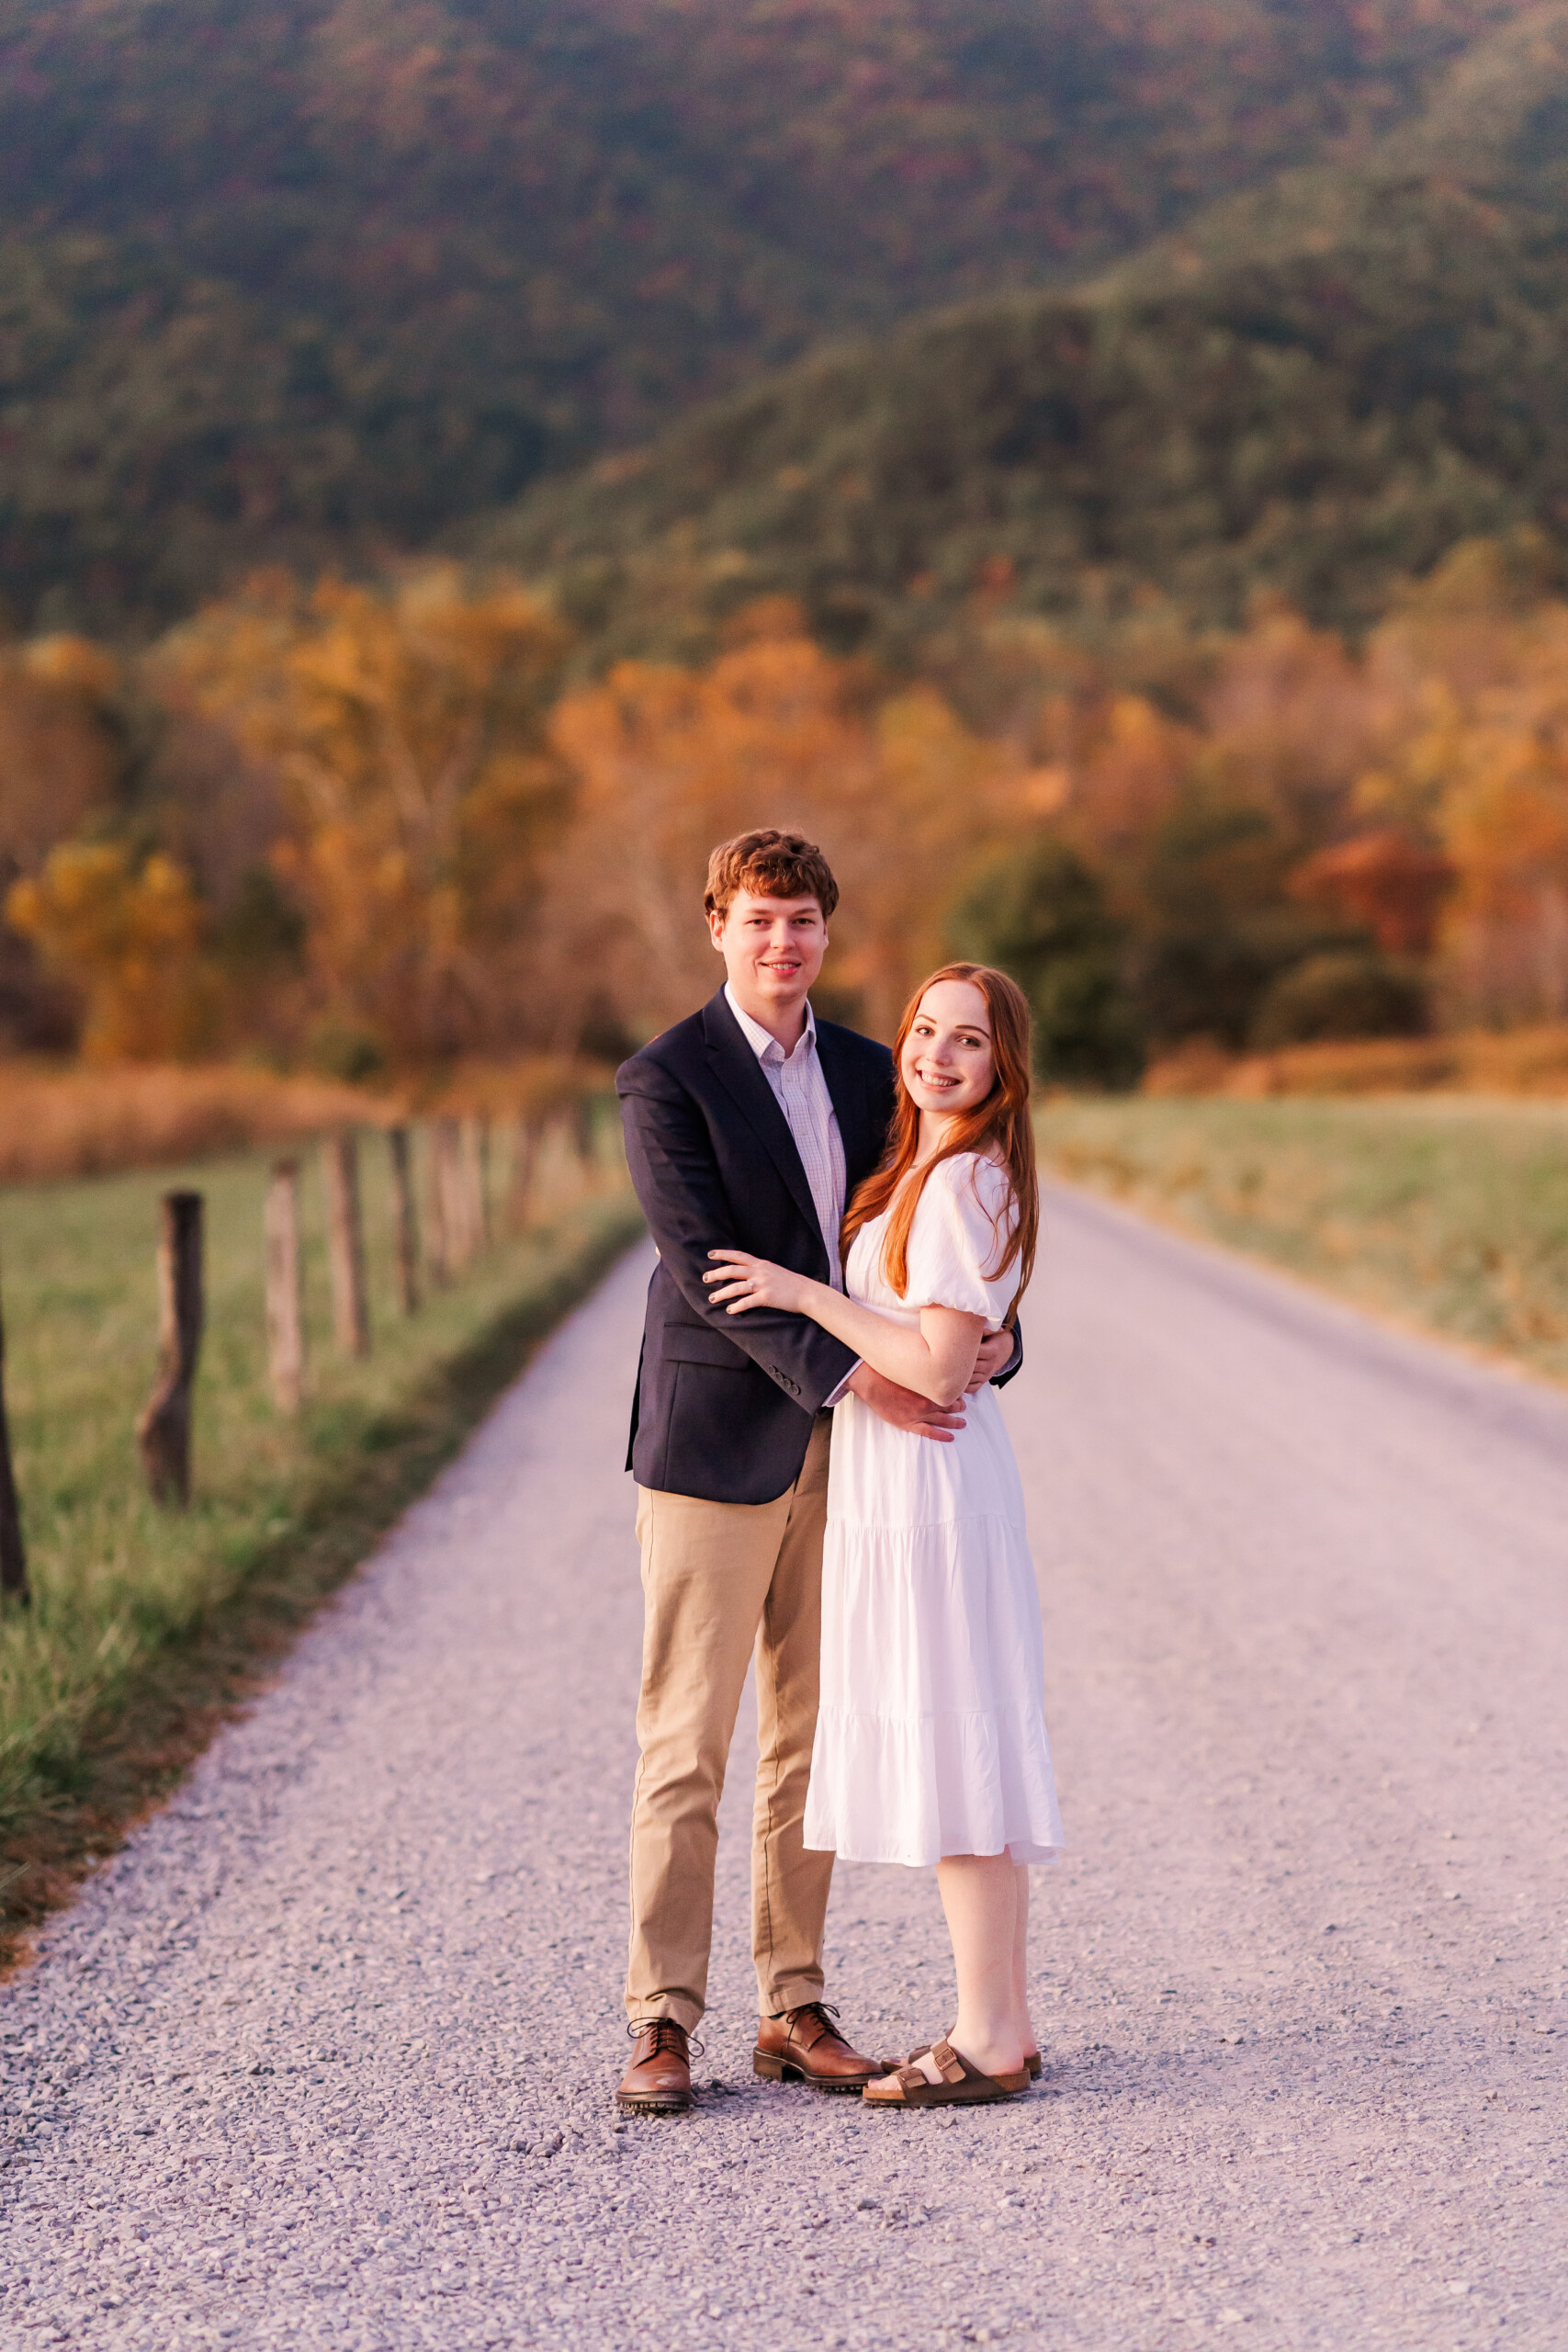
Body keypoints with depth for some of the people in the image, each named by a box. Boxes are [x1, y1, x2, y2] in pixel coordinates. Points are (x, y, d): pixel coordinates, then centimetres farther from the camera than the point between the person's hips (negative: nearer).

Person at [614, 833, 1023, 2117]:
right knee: (685, 1745, -2)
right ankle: (664, 2020, 5)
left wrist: (989, 1337, -11)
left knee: (811, 1742, 10)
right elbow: (708, 1266, -17)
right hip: (716, 1443, -6)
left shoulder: (868, 1074, 10)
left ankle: (795, 2007, 18)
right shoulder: (665, 1080, -8)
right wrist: (850, 1377, -25)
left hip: (841, 1445, 6)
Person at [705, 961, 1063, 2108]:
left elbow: (940, 1366, -21)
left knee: (952, 1748, -5)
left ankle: (988, 2040, 2)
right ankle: (1005, 2021, 19)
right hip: (901, 1486, 10)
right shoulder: (923, 1169, 14)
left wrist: (804, 1294, -15)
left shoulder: (965, 1184, -16)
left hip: (932, 1488, -10)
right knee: (950, 1749, 12)